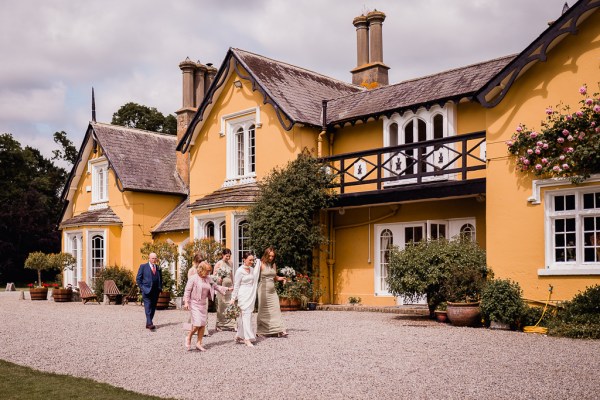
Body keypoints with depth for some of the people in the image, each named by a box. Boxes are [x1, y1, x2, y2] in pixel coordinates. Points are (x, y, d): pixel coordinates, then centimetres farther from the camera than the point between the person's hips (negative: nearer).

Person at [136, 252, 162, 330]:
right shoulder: (143, 266, 2)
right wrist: (142, 288, -5)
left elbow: (160, 279, 23)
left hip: (155, 291, 5)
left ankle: (148, 324, 13)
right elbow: (138, 279, 2)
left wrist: (160, 288, 11)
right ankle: (150, 324, -23)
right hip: (146, 291, -5)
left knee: (153, 308, 5)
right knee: (148, 307, -15)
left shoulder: (158, 268, 14)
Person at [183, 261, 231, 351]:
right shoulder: (193, 278, -9)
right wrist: (186, 302, -15)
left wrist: (228, 289, 17)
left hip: (204, 304, 6)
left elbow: (216, 286, 20)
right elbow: (187, 291, -8)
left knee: (203, 324, 3)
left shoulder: (208, 279, 9)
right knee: (197, 324, -13)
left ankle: (199, 343, 13)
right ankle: (189, 337, 12)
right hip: (194, 304, -6)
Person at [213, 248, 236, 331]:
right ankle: (220, 325, 8)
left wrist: (233, 285, 16)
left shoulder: (230, 264, 11)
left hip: (229, 286, 4)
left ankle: (230, 324, 1)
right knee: (221, 305, -1)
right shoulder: (218, 264, -2)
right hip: (221, 286, -4)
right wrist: (218, 279, -20)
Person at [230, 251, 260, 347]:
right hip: (243, 296, -7)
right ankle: (247, 339, -13)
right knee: (246, 315, -11)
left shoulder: (252, 270, 10)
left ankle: (239, 336, 21)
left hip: (251, 295, 7)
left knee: (243, 316, 11)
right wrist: (233, 298, -5)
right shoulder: (240, 271, -9)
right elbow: (236, 286, -6)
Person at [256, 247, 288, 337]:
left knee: (276, 309, -2)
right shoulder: (261, 264, -5)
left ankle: (279, 331, -5)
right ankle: (261, 331, 13)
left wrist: (280, 278, 3)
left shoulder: (274, 265, 12)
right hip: (263, 290, -5)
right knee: (263, 311, 2)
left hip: (272, 291, 5)